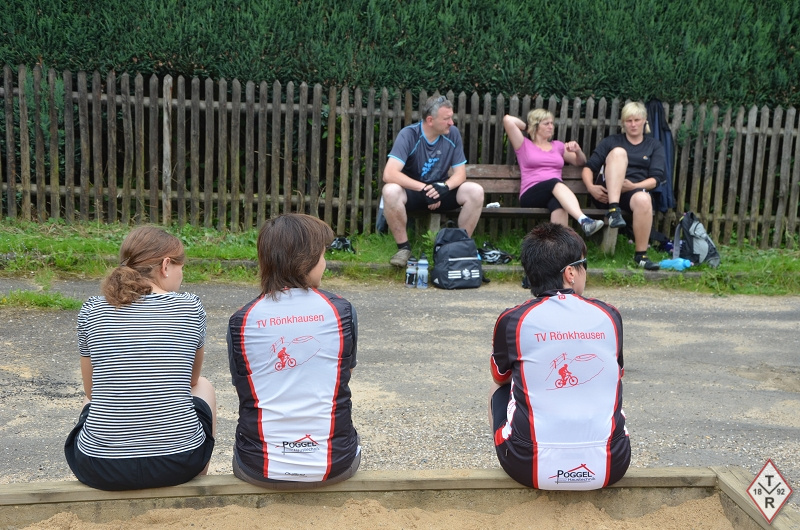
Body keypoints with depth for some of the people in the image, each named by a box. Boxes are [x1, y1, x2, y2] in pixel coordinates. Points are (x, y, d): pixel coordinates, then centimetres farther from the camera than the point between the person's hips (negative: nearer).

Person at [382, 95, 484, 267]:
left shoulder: (453, 134, -7)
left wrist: (444, 187, -28)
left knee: (475, 191, -23)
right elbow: (389, 174, -30)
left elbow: (460, 173, -5)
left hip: (440, 191, 3)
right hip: (412, 191, -3)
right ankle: (403, 247, -15)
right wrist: (424, 189, -34)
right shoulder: (409, 135, -20)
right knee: (391, 191, -36)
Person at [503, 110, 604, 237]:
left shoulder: (558, 146, 28)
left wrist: (578, 151, 13)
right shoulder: (524, 145, 16)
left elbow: (580, 162, 34)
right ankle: (584, 221, -57)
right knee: (555, 183, -38)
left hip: (556, 192, 3)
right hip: (530, 195, -3)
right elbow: (507, 119, 5)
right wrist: (526, 127, 22)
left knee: (559, 203, -38)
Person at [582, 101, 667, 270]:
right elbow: (589, 168, 10)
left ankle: (641, 255, -28)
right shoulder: (611, 141, 20)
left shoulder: (654, 146, 19)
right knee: (619, 152, -26)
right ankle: (614, 211, -40)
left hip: (636, 190, 0)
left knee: (643, 199, -39)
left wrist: (634, 186, -15)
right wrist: (591, 187, -12)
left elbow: (656, 178, 4)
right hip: (608, 193, 0)